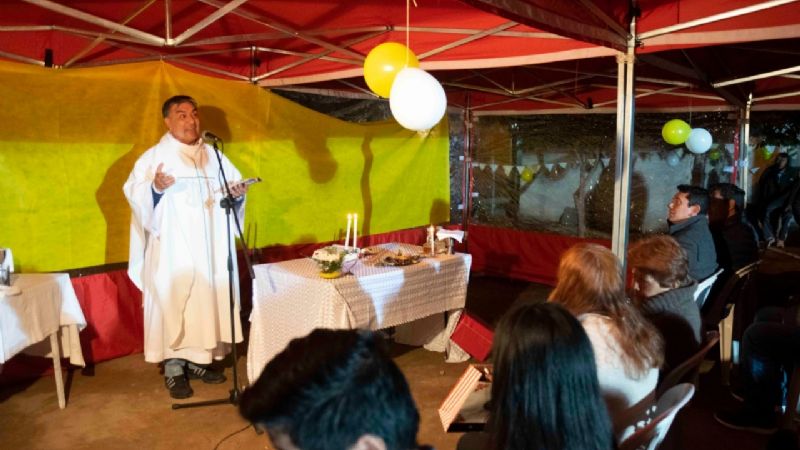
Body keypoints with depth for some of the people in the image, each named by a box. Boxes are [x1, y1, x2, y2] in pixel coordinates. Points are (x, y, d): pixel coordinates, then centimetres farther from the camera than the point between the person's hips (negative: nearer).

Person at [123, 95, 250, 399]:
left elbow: (233, 187, 12)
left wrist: (238, 193, -10)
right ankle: (174, 368, 8)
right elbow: (133, 194, -10)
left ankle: (198, 360, 22)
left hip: (209, 248, 4)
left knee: (208, 301, 8)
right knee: (173, 304, -2)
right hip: (172, 250, -4)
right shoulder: (154, 157, -2)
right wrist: (155, 187, -29)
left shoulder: (213, 156, 11)